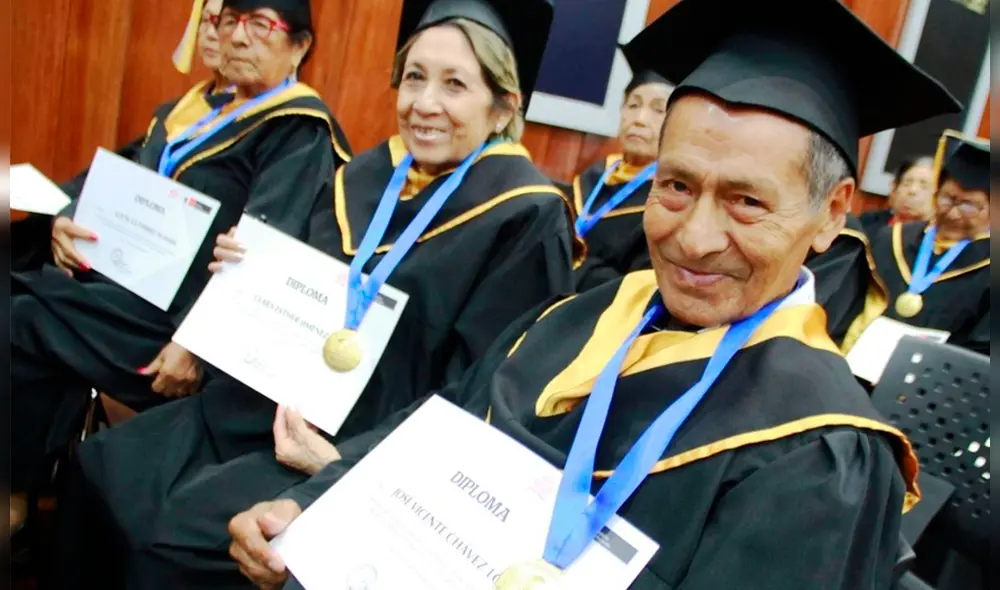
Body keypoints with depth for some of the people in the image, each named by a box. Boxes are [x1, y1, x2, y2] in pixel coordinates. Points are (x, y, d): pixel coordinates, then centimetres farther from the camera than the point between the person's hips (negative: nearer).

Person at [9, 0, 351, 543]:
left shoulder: (299, 132, -7)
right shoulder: (190, 109, 19)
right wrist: (68, 221, -2)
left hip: (180, 310, -8)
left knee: (23, 325, -19)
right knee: (21, 301, -13)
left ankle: (19, 498, 0)